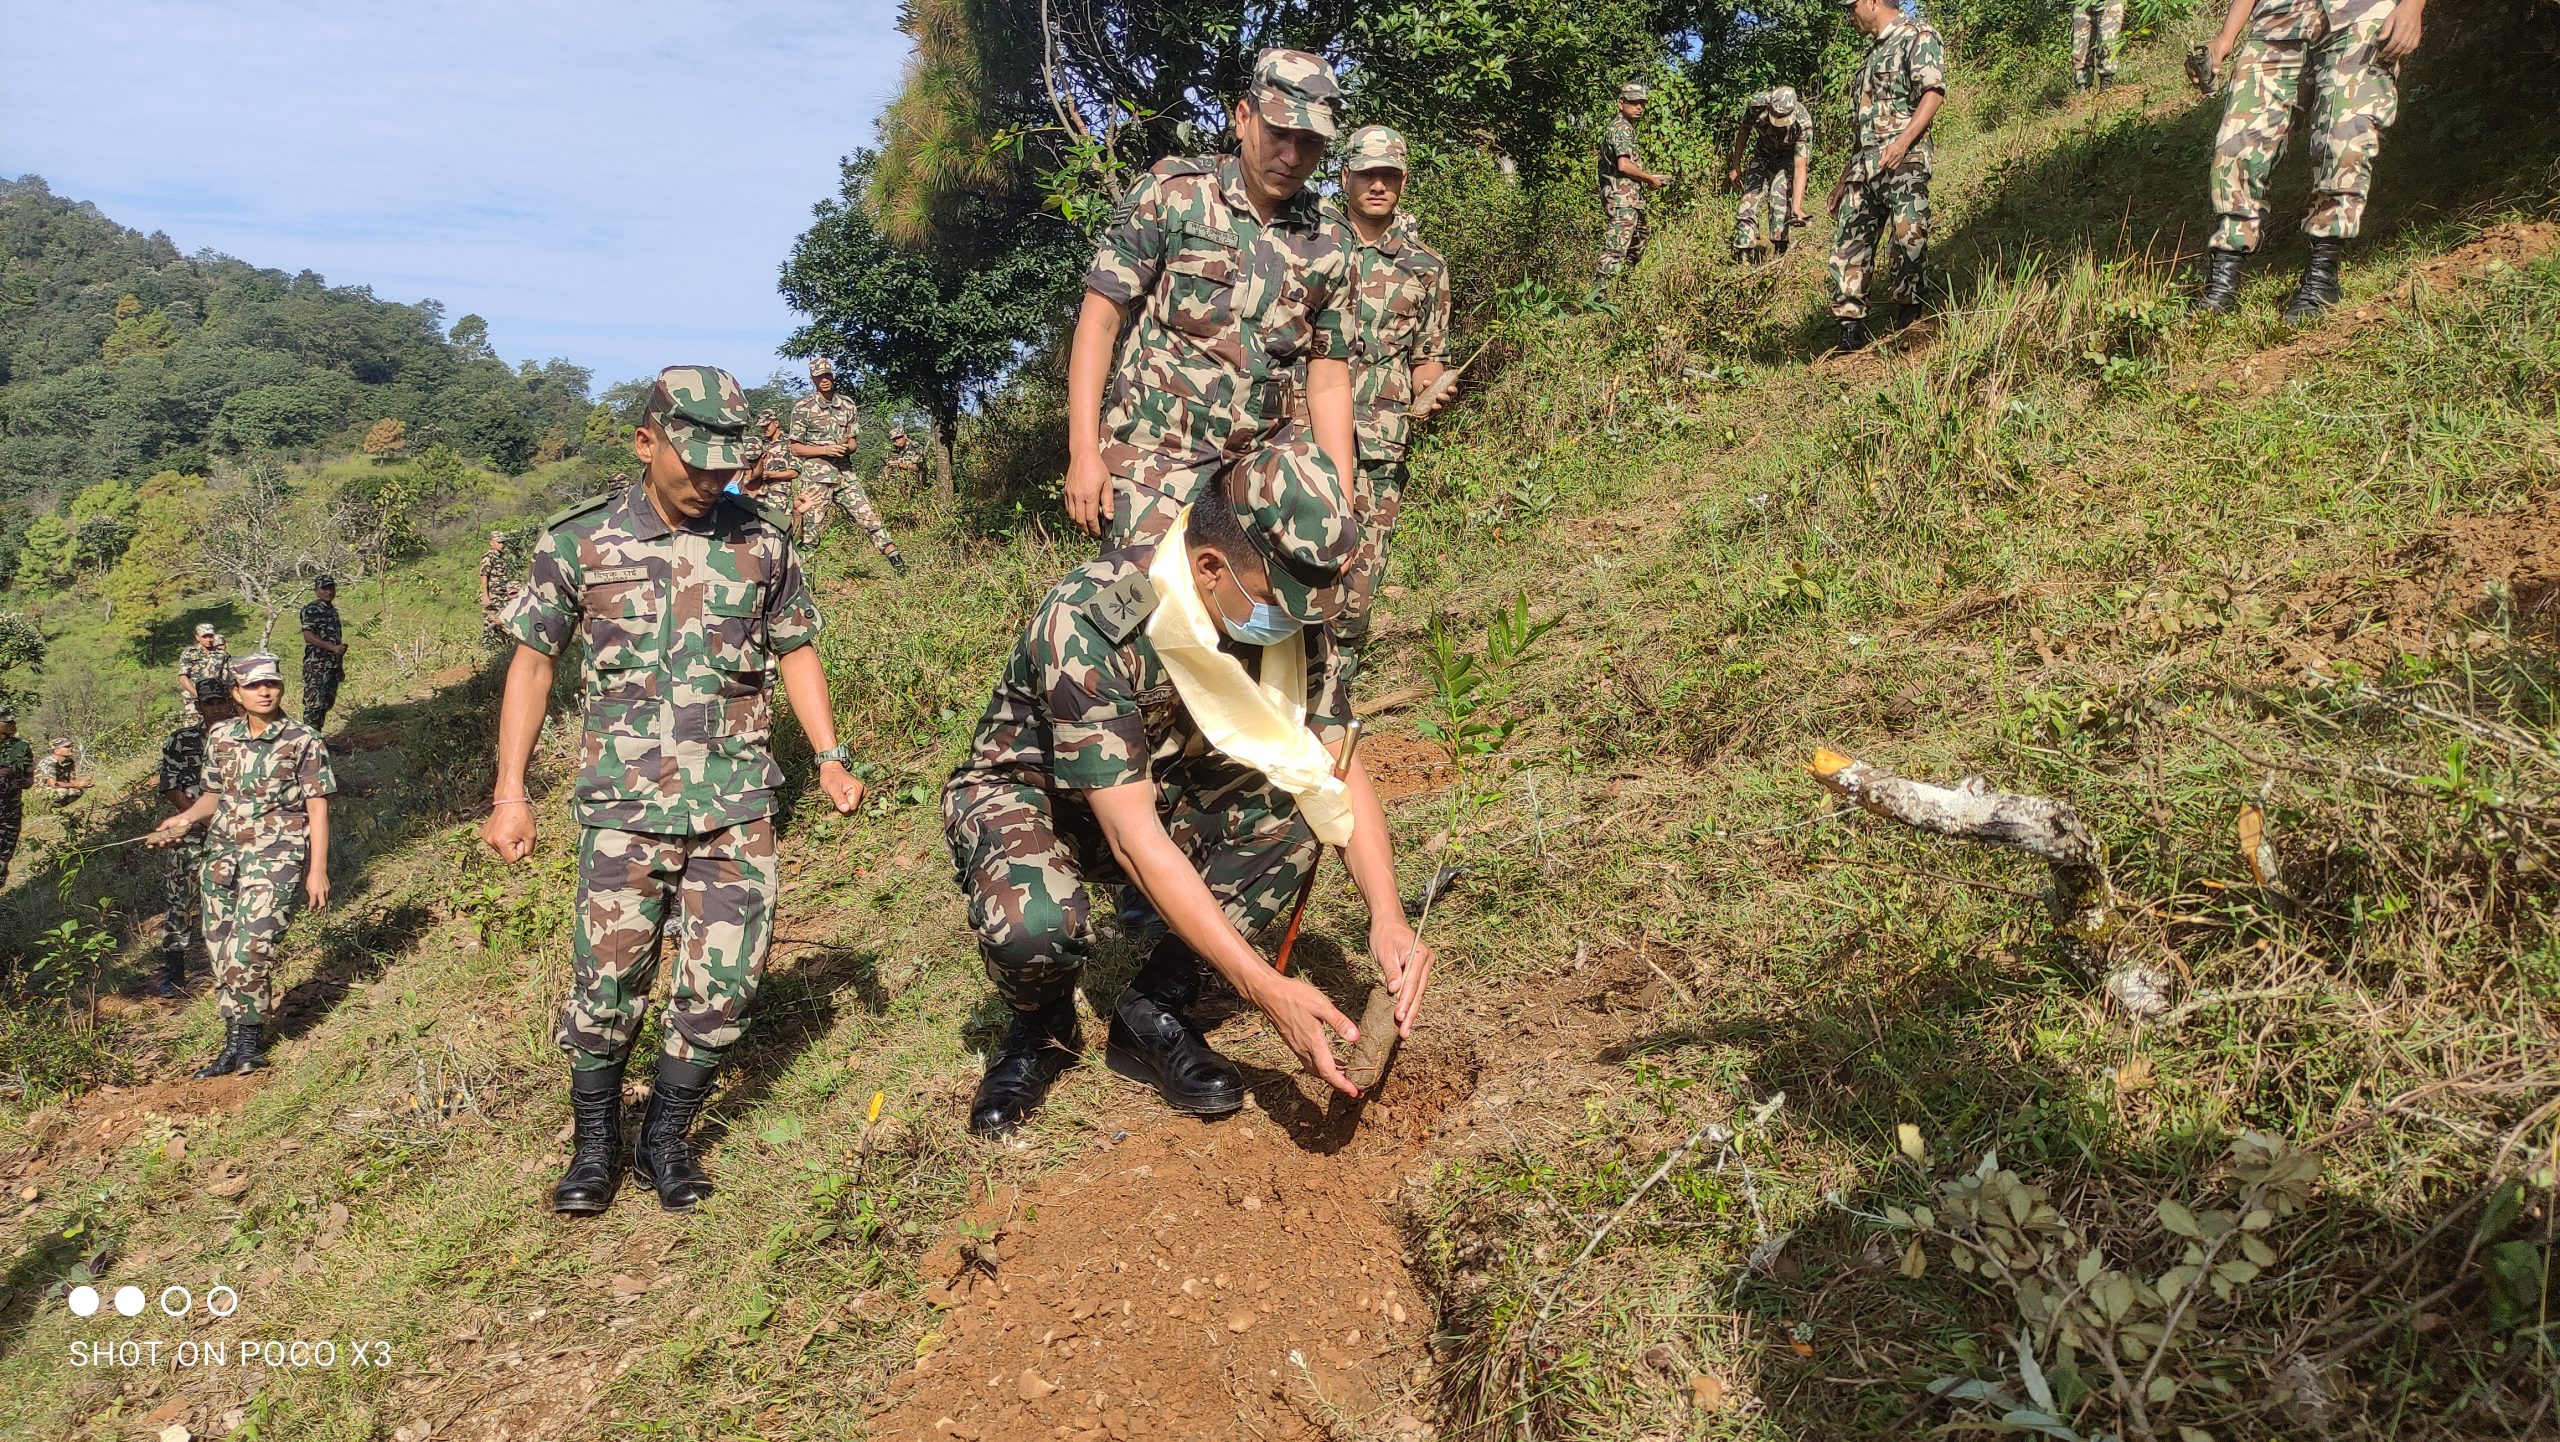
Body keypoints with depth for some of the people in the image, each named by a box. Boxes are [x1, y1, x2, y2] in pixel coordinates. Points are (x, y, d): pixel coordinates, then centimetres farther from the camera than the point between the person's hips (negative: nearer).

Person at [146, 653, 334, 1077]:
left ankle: (248, 1038, 0)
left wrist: (318, 870, -7)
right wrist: (184, 820, 0)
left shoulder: (302, 741, -5)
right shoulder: (220, 737, 9)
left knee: (249, 946, -17)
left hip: (275, 855, -5)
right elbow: (215, 795, 21)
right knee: (221, 949, 5)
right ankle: (236, 1041, 16)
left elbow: (317, 809, -4)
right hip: (223, 851, 5)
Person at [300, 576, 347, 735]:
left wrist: (340, 666, 22)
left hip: (333, 666, 8)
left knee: (327, 703, 11)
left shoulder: (333, 610, 19)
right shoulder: (310, 609, -6)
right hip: (316, 666, -8)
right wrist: (332, 647, -26)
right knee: (314, 704, -9)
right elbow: (308, 636, -17)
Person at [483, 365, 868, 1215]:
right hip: (624, 803, -1)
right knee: (607, 982, 1)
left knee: (724, 985, 1)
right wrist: (510, 792, 0)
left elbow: (795, 651, 14)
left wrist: (830, 758, 3)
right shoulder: (579, 542, -1)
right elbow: (533, 661, 5)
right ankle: (596, 1143, 24)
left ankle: (667, 1138, 22)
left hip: (737, 804, 2)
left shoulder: (762, 541, 4)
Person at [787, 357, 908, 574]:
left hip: (845, 474, 4)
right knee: (812, 527, -2)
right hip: (816, 477, -4)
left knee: (868, 515, -1)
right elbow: (795, 448, -2)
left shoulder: (847, 403, 9)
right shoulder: (802, 407, -3)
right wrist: (825, 450, -15)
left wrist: (846, 447, -9)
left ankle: (895, 559, 1)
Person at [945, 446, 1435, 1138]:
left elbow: (1339, 770, -14)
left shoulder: (1283, 613, -17)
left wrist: (1388, 918, -31)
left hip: (1159, 787, 5)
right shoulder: (1085, 623, -34)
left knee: (1291, 807, -25)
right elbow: (1134, 837, -37)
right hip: (1026, 791, -5)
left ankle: (1156, 1011, -8)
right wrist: (1266, 988, -41)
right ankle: (1042, 1029, 0)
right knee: (1036, 927, -38)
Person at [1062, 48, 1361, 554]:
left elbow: (1328, 379, 12)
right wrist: (1083, 452, -11)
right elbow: (1100, 319, -3)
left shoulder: (1327, 246, 8)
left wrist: (1340, 500, 5)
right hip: (1154, 457, -3)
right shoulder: (1171, 193, -1)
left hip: (1261, 469, 4)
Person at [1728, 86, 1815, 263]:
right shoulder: (1757, 104, -29)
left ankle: (1779, 253, -19)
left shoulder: (1803, 124, -36)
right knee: (1750, 197, -10)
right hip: (1762, 153, 3)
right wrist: (1735, 166, 0)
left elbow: (1800, 168, -37)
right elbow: (1744, 132, -7)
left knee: (1779, 193, -25)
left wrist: (1797, 207, -45)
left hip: (1789, 157, -3)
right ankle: (1742, 256, -6)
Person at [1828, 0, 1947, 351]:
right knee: (1848, 252, 3)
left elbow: (1933, 93, -14)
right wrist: (1845, 177, 26)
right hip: (1863, 165, 9)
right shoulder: (1873, 51, 27)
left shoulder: (1917, 36, 1)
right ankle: (1850, 339, 6)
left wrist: (1903, 142, -28)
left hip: (1903, 162, -9)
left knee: (1909, 246, -12)